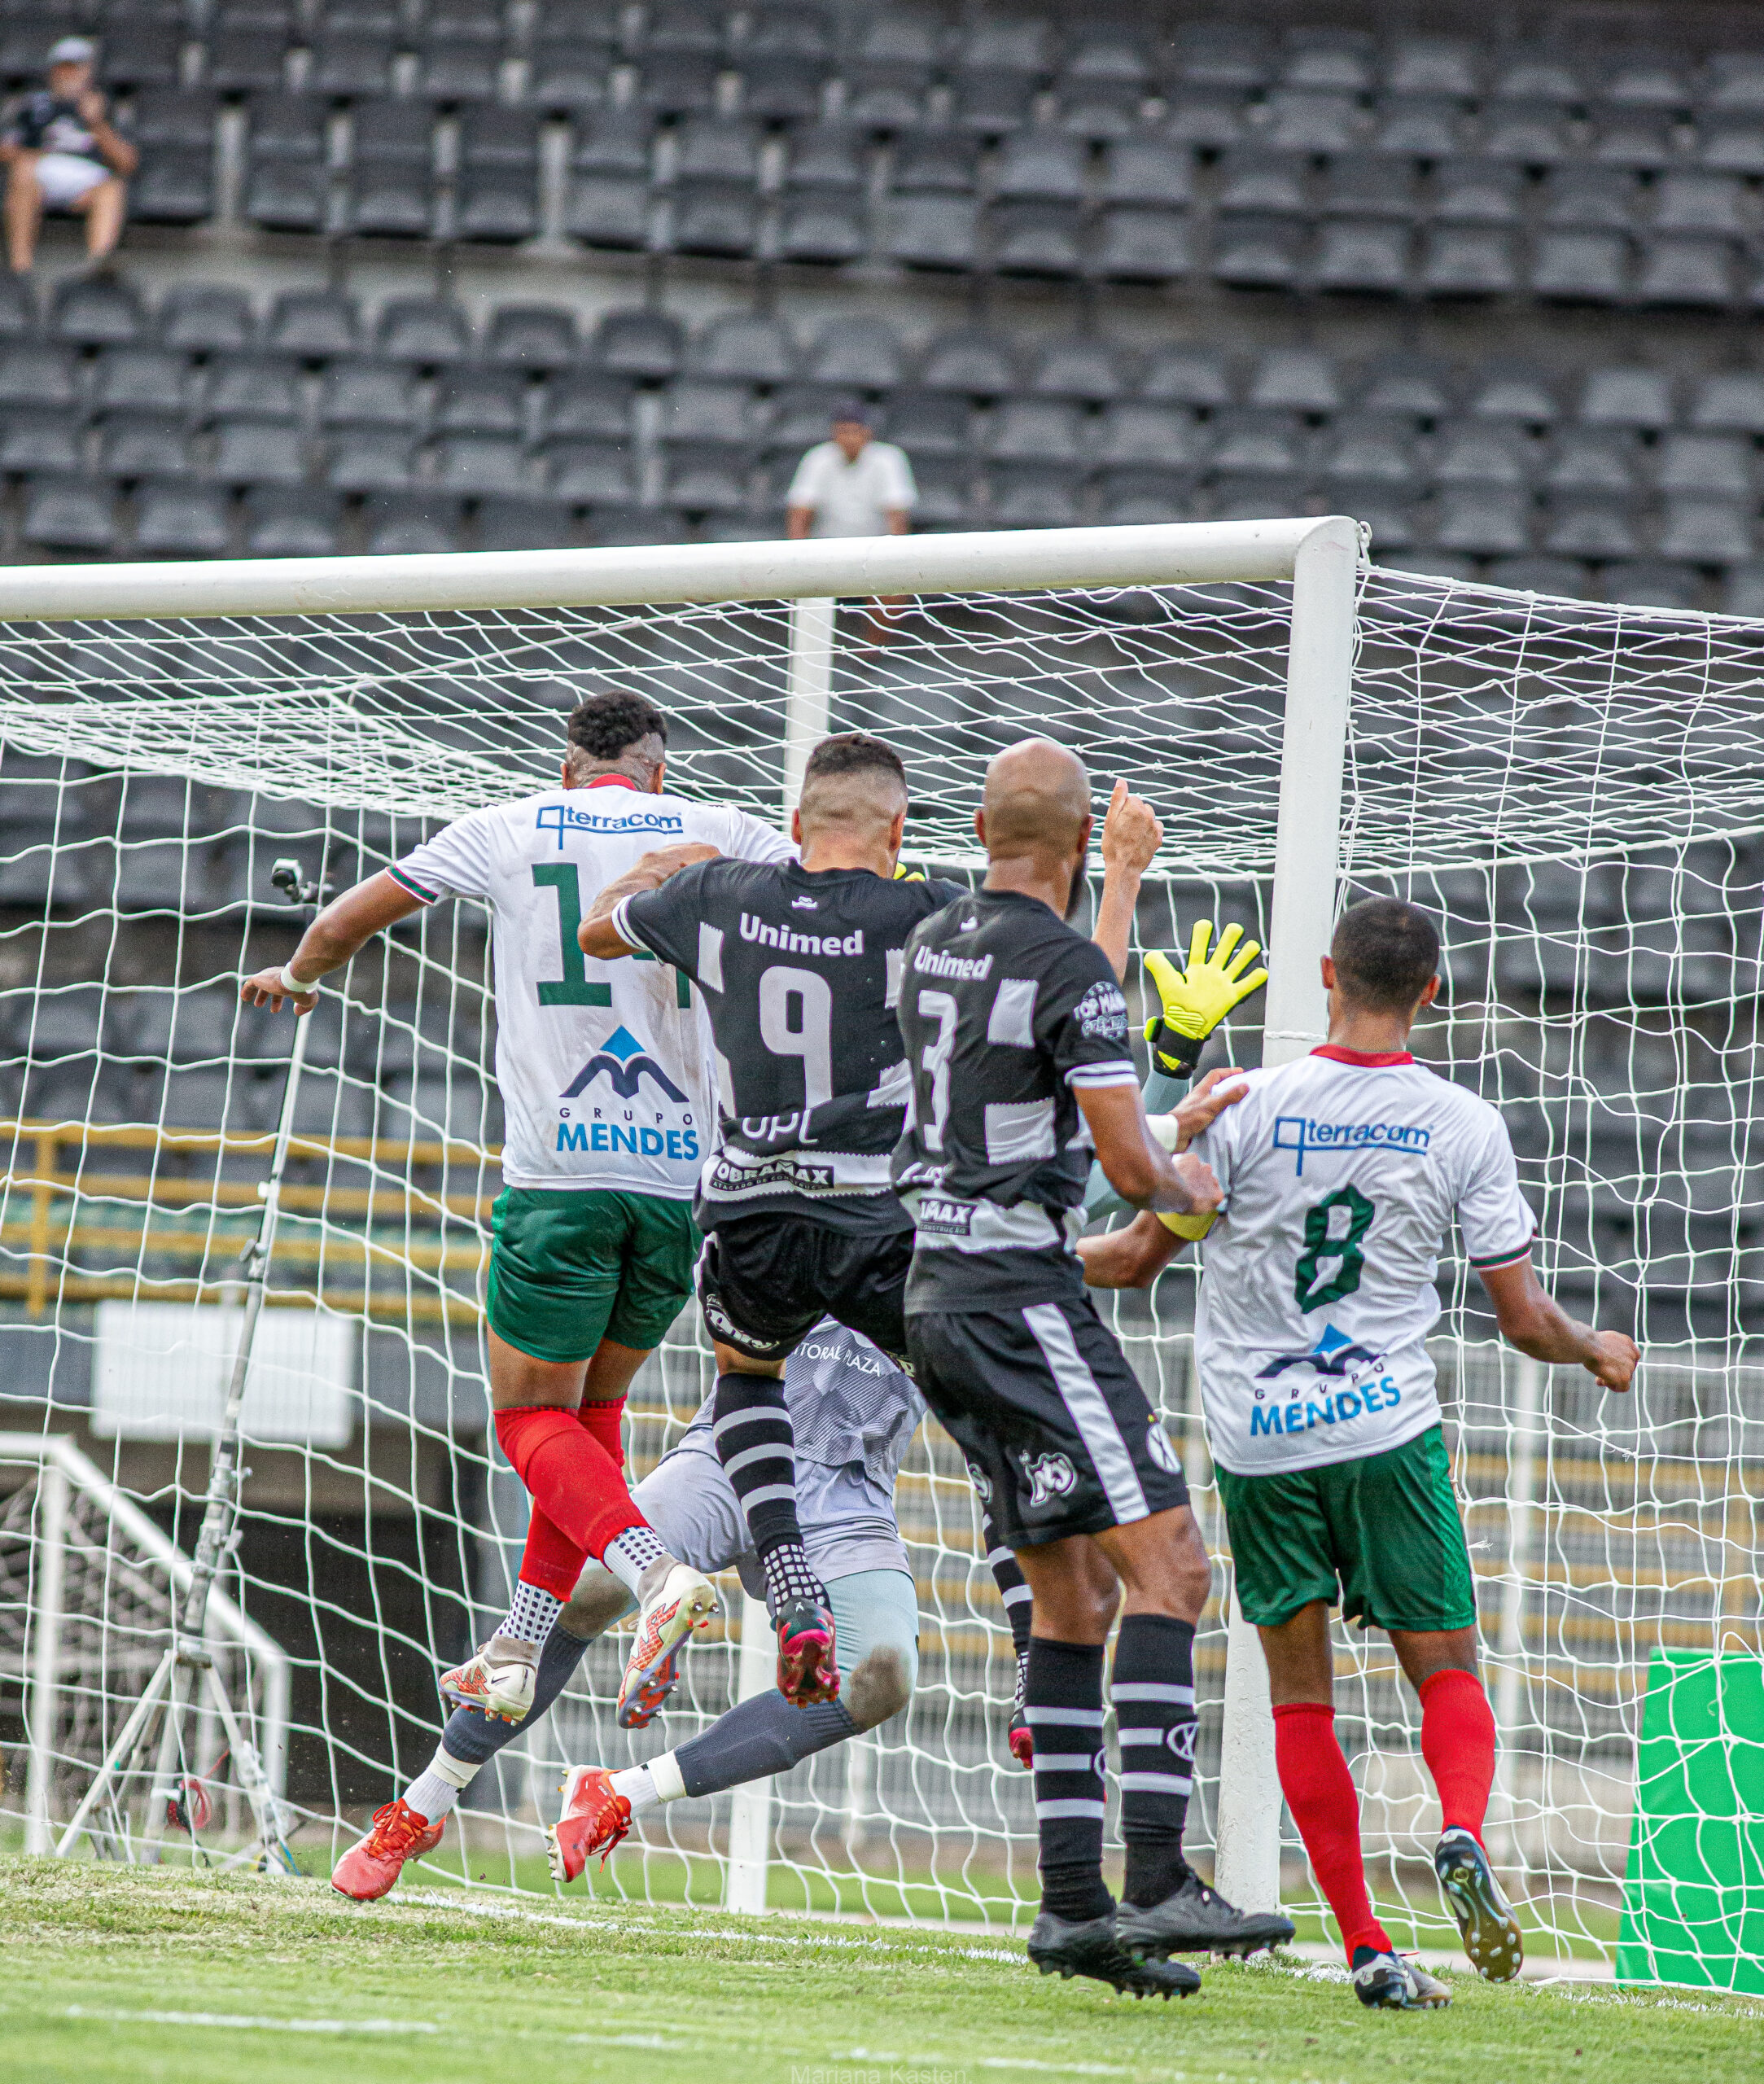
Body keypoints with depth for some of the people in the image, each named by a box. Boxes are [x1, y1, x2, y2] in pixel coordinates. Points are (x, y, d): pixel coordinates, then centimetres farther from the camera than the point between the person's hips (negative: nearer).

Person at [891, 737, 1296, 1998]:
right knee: (1170, 1565, -13)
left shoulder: (933, 949, 13)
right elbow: (1130, 1167, -16)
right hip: (1022, 1292, -9)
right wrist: (1187, 1187, 7)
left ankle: (1073, 1901, 7)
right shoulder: (1069, 968, -13)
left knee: (1074, 1599, 12)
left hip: (935, 1287, 9)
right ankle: (1158, 1883, -24)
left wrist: (1167, 1134, 34)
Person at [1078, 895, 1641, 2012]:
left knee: (1300, 1692, 8)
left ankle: (1365, 1943, 1)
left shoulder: (1249, 1107, -6)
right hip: (1387, 1425, 0)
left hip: (1257, 1439, 0)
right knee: (1449, 1672, 9)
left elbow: (1136, 1260, -2)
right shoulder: (1465, 1125, -3)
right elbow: (1527, 1320, 1)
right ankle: (1463, 1835, -22)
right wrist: (1600, 1349, 23)